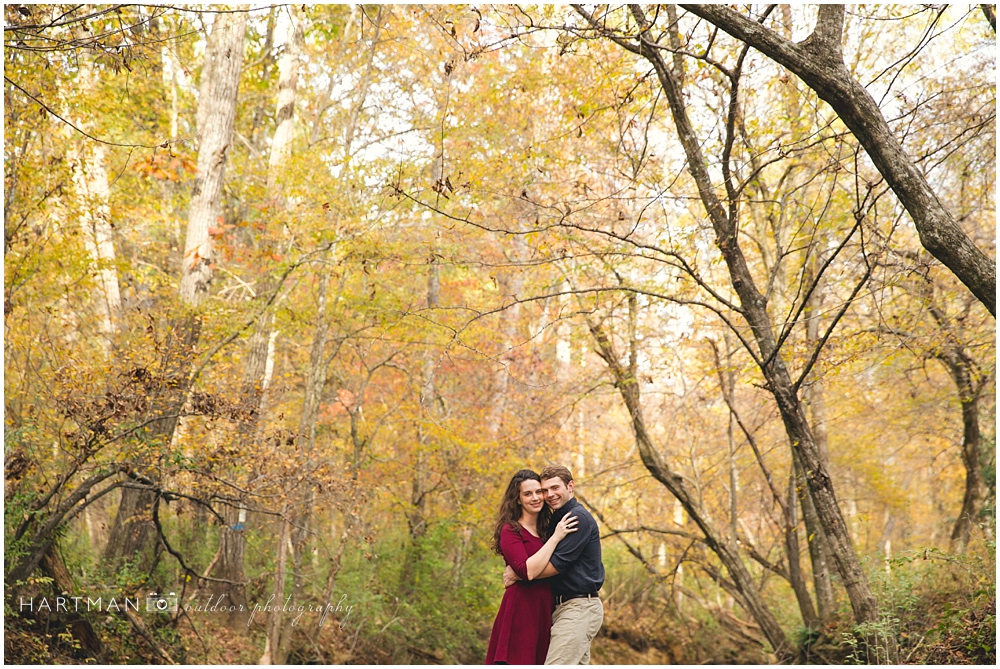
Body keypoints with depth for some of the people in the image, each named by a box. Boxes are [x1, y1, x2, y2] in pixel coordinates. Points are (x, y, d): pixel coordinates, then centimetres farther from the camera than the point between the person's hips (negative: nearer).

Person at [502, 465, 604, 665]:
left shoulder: (578, 517, -13)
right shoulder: (557, 519, 17)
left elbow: (557, 565, -18)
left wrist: (517, 575, -9)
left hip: (578, 608, -10)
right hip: (563, 606, 10)